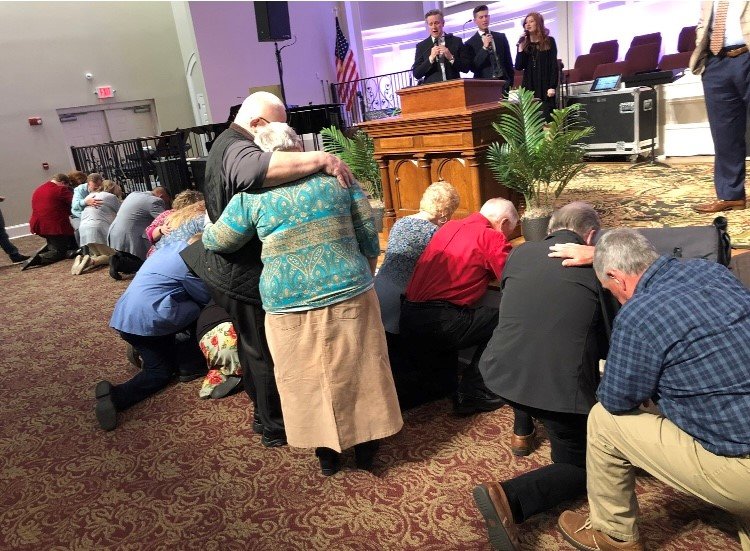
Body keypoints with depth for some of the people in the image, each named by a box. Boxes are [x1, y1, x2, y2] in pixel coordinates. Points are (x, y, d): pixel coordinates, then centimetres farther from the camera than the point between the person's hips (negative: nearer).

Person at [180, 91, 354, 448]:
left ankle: (264, 413, 40)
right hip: (245, 274, -11)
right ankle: (275, 428, 20)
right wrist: (320, 159, -43)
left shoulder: (226, 143, 14)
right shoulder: (238, 148, -21)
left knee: (255, 348, 23)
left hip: (231, 268, 11)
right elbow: (255, 170, -45)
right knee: (267, 352, 4)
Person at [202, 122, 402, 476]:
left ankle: (326, 452, 30)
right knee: (357, 369, 15)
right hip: (348, 293, 1)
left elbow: (216, 242, 10)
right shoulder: (336, 177, 2)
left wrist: (206, 233, 33)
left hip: (289, 303, 0)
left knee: (307, 379, 16)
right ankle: (365, 447, 28)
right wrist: (364, 279, 17)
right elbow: (369, 238, 3)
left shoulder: (251, 196, 0)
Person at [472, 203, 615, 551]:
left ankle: (522, 431, 40)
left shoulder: (519, 254, 7)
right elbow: (610, 339, 6)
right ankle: (509, 497, -9)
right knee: (577, 467, 16)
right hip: (561, 385, -4)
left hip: (501, 371, 5)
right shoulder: (597, 265, -4)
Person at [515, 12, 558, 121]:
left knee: (546, 118, -5)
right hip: (529, 88, 2)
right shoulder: (524, 43, 11)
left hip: (545, 87, -2)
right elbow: (518, 67, 2)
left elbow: (554, 65, -1)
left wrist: (552, 87, -10)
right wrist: (520, 48, -7)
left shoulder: (549, 41, 4)